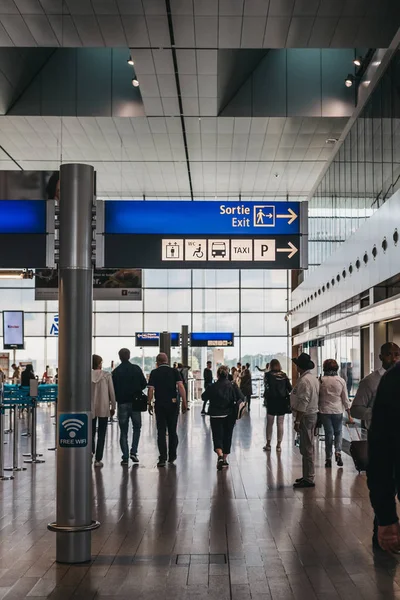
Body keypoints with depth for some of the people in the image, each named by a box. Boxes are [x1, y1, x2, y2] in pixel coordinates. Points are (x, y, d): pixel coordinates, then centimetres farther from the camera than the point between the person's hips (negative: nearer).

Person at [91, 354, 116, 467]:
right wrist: (113, 406, 7)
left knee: (91, 431, 16)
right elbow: (112, 392, -4)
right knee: (101, 434, 6)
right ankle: (98, 459, 6)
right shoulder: (107, 375, -6)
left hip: (90, 408, 1)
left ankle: (91, 451, -7)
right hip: (104, 408, -1)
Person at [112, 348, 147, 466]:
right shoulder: (136, 369, -1)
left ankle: (125, 457, 2)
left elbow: (113, 388, -3)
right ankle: (133, 452, 2)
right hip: (135, 402, 0)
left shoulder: (116, 371, -4)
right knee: (137, 427, 16)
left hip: (122, 403, 0)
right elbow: (144, 384, 1)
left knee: (123, 431, 5)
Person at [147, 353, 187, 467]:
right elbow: (181, 386, -9)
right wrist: (184, 403, -7)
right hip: (173, 404, 1)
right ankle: (172, 457, 19)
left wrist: (149, 403, 4)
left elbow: (151, 389, -5)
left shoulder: (154, 373, 0)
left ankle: (162, 458, -2)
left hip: (159, 404, -1)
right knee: (172, 431, 12)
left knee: (161, 432, 3)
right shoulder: (174, 371, 1)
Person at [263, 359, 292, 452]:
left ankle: (268, 444, 13)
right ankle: (279, 445, 8)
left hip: (272, 401, -2)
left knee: (269, 424, 9)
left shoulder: (268, 375, -6)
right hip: (282, 401, 2)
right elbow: (290, 388, 0)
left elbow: (267, 387, -12)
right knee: (280, 424, 6)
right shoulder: (284, 375, 2)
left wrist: (265, 399, -5)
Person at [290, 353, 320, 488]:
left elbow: (303, 403, -23)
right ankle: (308, 476, 25)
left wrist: (297, 421, -20)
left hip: (306, 416, -10)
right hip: (313, 414, 10)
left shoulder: (304, 381, -19)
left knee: (307, 448, -5)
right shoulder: (314, 378, 11)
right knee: (309, 447, 16)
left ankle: (308, 479, -2)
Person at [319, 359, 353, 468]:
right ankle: (338, 452, -4)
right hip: (338, 411, 1)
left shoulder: (321, 381, -8)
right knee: (338, 433, 17)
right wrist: (349, 414, 5)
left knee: (328, 434, 7)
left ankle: (328, 458, 9)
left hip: (325, 411, -1)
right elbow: (345, 399, 0)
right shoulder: (341, 381, -4)